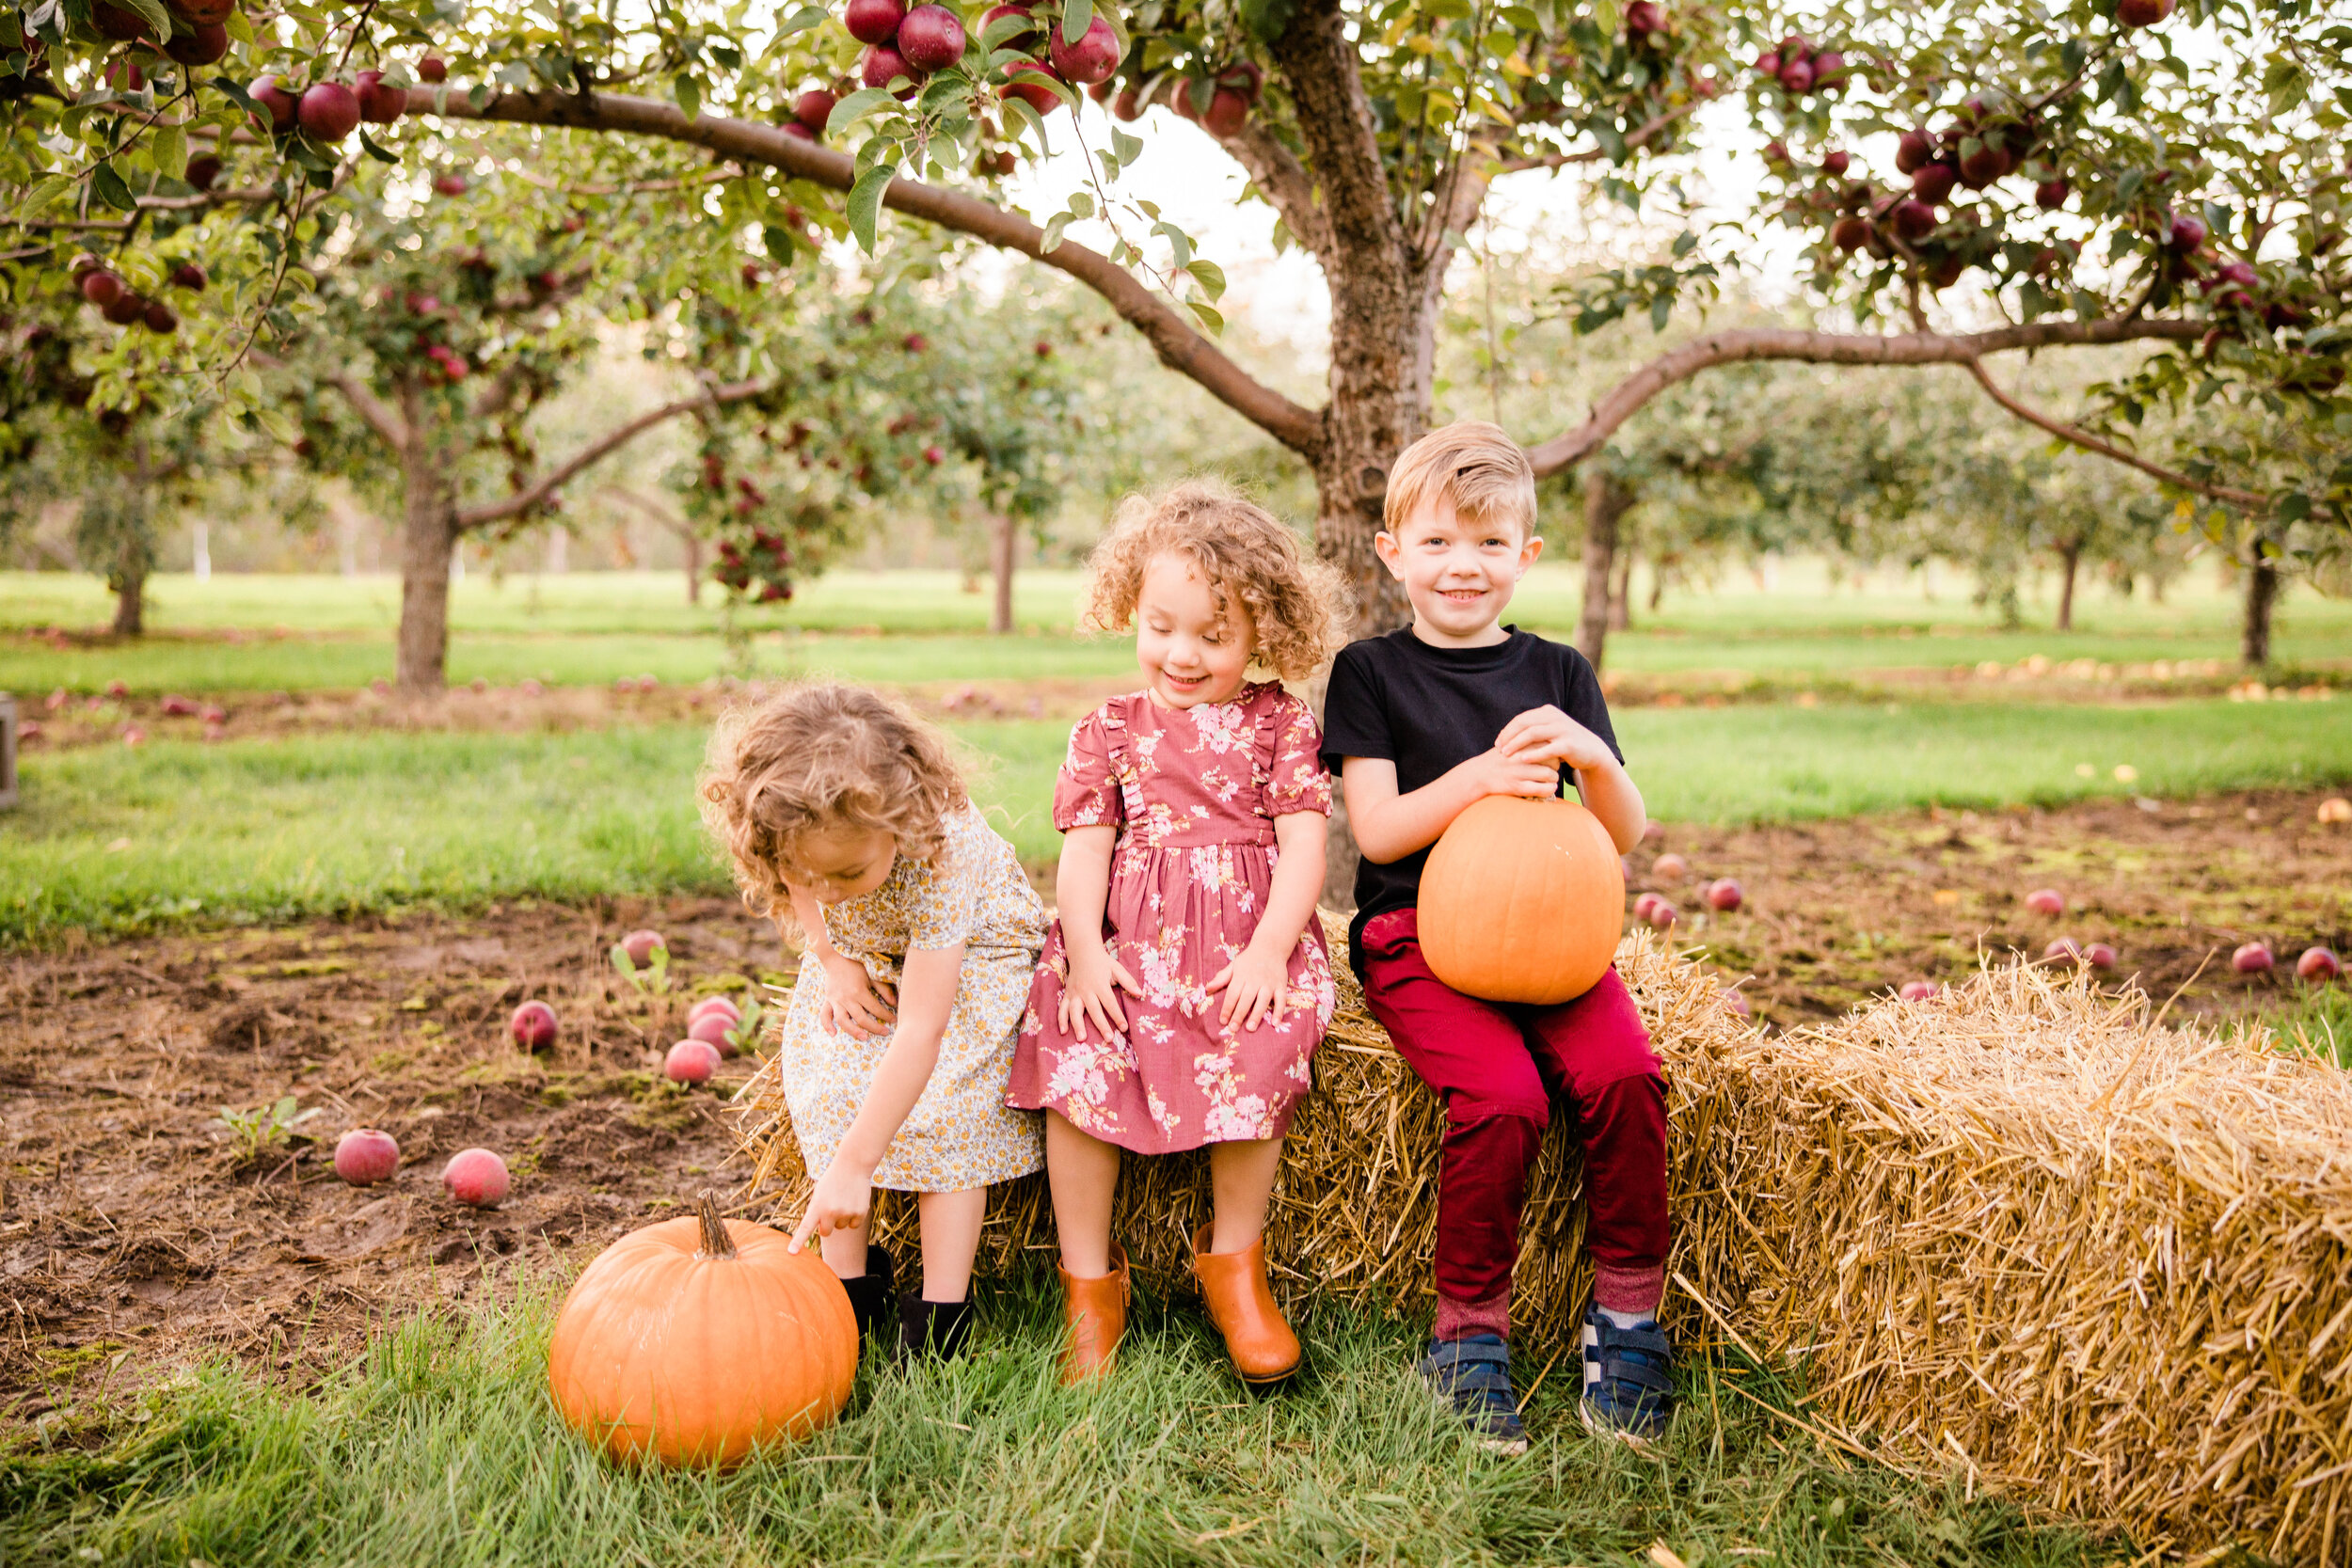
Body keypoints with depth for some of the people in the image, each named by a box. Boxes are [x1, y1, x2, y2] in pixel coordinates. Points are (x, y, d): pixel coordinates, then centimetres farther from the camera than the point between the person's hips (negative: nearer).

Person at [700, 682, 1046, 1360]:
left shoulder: (942, 857, -42)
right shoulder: (798, 829, -28)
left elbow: (919, 1032, -43)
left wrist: (853, 1166, -43)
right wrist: (835, 963, -13)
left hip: (971, 955, -5)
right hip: (868, 959, 5)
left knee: (947, 1103, -22)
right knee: (827, 1081, -15)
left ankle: (941, 1314, -13)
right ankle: (852, 1281, -2)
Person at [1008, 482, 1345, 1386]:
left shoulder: (1279, 721, 10)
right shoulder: (1109, 730, 14)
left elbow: (1303, 843, 2)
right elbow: (1085, 848, 7)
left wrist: (1268, 950, -13)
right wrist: (1084, 950, -10)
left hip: (1248, 935, -1)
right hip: (1129, 938, 1)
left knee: (1256, 1058, -29)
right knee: (1078, 1059, -24)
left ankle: (1233, 1260, -4)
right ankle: (1090, 1285, -8)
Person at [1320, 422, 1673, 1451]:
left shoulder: (1556, 672, 13)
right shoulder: (1372, 672, 5)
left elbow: (1627, 837, 8)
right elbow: (1377, 828, -5)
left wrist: (1591, 758, -14)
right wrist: (1484, 774, -20)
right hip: (1417, 932, -3)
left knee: (1625, 1074, -24)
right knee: (1502, 1098, -27)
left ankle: (1627, 1315, -6)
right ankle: (1468, 1334, -8)